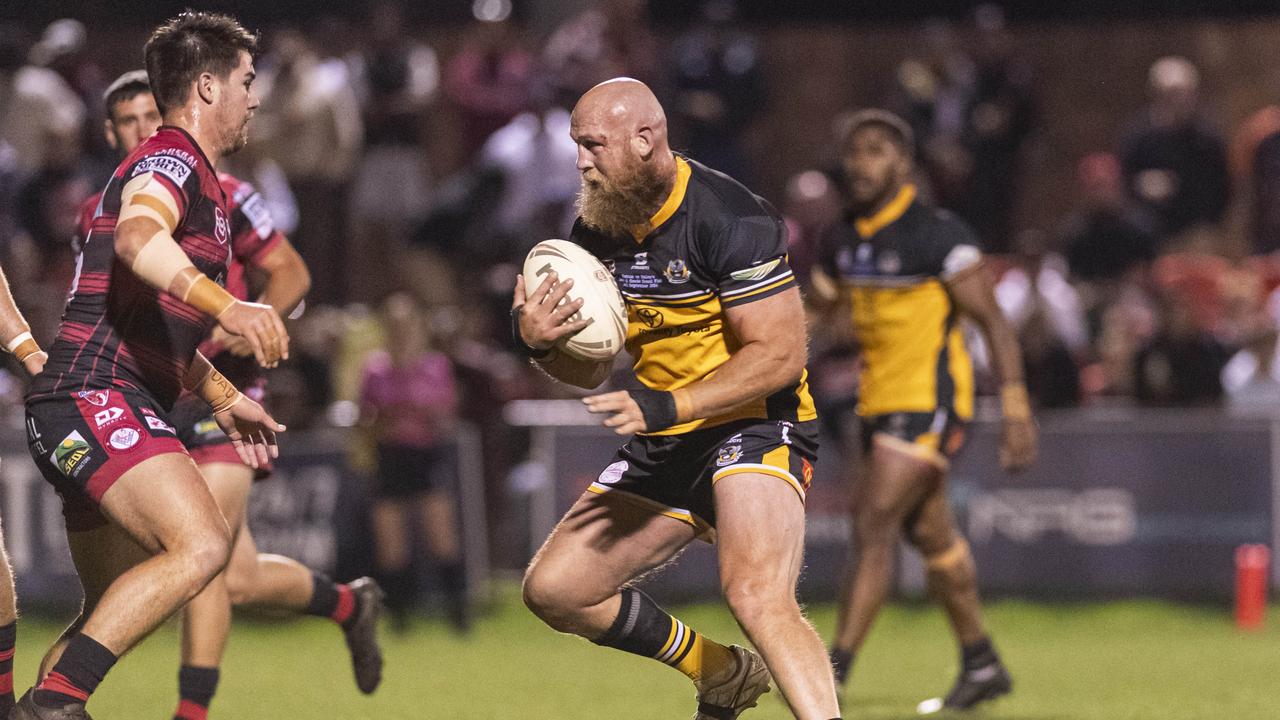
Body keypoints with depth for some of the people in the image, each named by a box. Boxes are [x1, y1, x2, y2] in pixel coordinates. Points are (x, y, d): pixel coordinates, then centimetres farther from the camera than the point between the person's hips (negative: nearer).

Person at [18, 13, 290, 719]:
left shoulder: (188, 174, 26)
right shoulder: (171, 159, -7)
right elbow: (137, 238, -32)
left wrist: (223, 398, 41)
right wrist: (227, 306, -46)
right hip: (97, 396, -11)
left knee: (112, 616, 13)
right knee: (201, 545, -27)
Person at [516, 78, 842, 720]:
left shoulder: (730, 219, -19)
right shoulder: (597, 229, 4)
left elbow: (779, 354, -21)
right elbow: (590, 370, 13)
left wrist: (667, 407, -28)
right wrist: (540, 343, -11)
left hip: (754, 428, -8)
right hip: (663, 449, 8)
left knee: (756, 593, -32)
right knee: (554, 589, 5)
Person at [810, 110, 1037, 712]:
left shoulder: (938, 237, -14)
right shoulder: (843, 241, 7)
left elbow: (994, 322, -13)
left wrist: (1016, 410, -18)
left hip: (929, 403, -8)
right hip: (880, 406, 8)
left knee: (874, 528, -15)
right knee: (931, 536, 16)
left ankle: (833, 675, -17)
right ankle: (981, 666, 29)